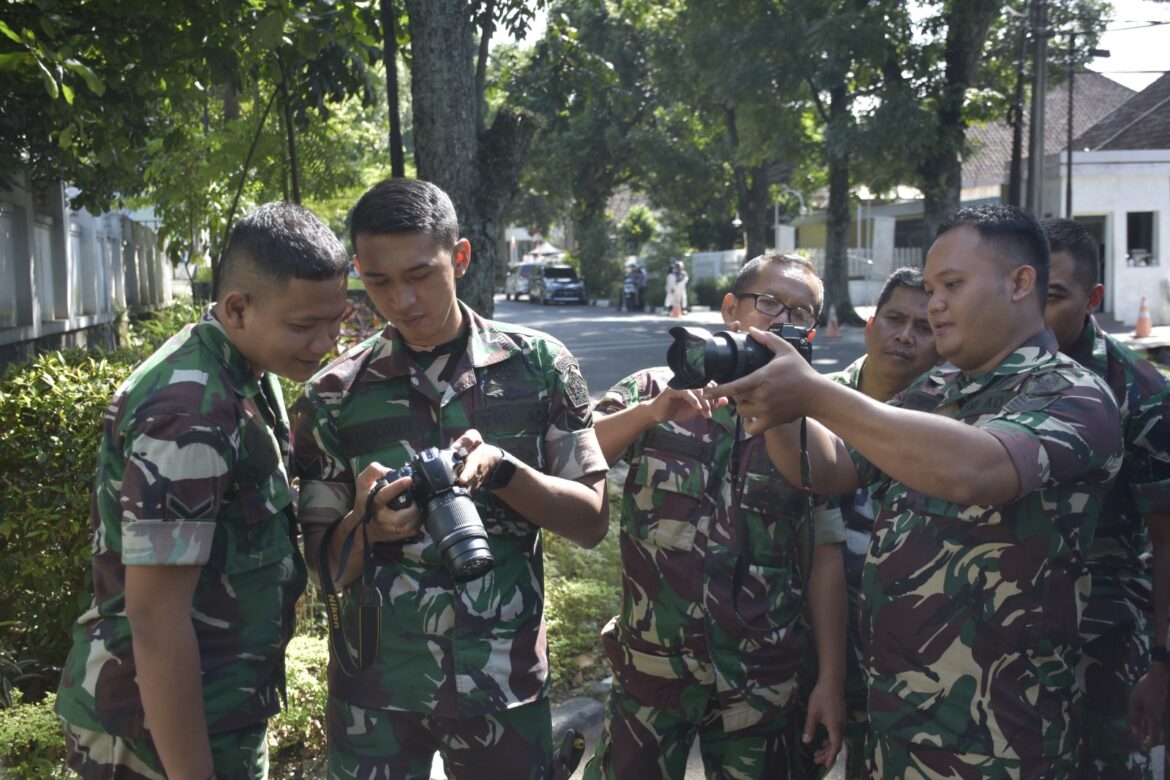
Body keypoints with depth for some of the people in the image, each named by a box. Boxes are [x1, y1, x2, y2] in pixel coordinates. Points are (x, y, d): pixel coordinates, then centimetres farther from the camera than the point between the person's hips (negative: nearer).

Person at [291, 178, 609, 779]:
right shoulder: (334, 395, -3)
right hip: (377, 685, 0)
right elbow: (325, 566, 0)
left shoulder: (537, 365, -4)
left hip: (504, 679, 0)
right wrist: (366, 524, -22)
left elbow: (591, 522, -3)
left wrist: (499, 468, -20)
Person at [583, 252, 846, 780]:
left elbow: (826, 557, 1)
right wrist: (652, 412, -24)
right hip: (650, 670, 0)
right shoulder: (653, 392, 1)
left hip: (762, 685, 1)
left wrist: (831, 679, -3)